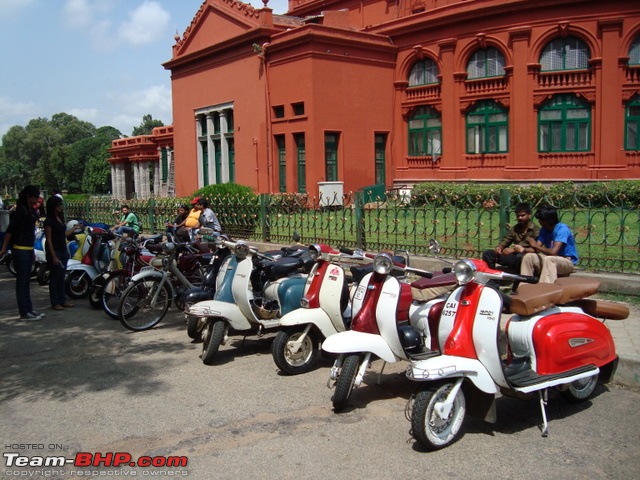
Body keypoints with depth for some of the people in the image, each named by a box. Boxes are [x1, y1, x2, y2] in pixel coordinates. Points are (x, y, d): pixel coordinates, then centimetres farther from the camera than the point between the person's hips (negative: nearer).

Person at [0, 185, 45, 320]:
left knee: (27, 281, 13)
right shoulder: (21, 210, -14)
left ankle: (29, 309, 20)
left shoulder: (33, 211, 10)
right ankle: (24, 313, 1)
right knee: (21, 281, -3)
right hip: (20, 249, -8)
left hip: (29, 249, 8)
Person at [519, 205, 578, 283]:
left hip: (568, 262, -8)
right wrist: (523, 249, -23)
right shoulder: (544, 230, 5)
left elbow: (553, 251, -31)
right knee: (528, 257, -10)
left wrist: (535, 245, -18)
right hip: (552, 261, 8)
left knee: (548, 259, -37)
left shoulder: (562, 229, -19)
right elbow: (536, 249, -3)